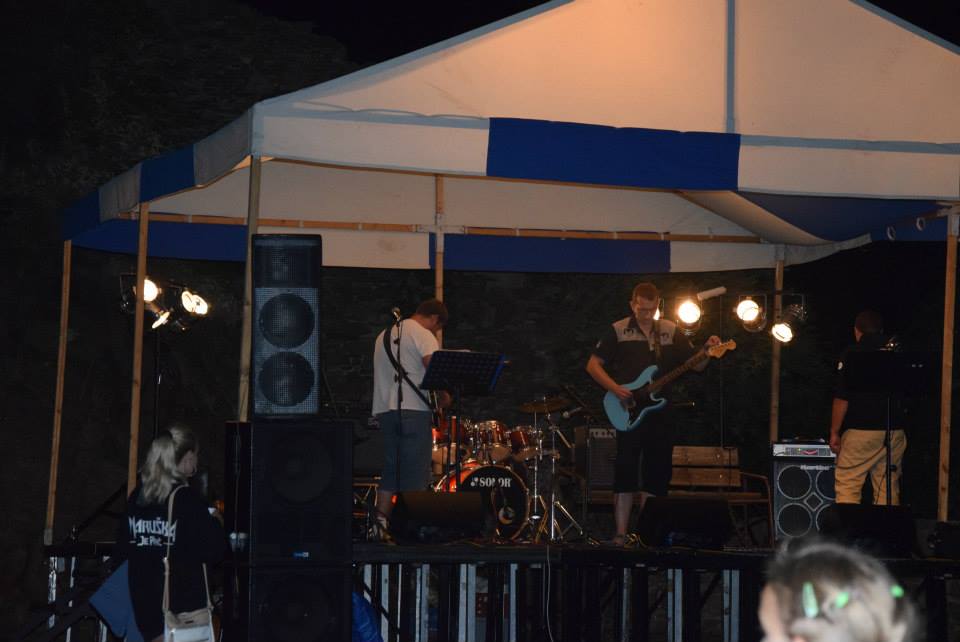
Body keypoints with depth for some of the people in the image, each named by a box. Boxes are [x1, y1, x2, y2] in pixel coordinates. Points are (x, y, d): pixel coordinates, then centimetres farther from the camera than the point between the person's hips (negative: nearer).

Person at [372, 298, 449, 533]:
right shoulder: (423, 335, -5)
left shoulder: (384, 335, 21)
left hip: (384, 410, 7)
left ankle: (381, 521, 5)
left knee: (391, 469, 12)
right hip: (413, 410, -7)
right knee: (415, 477, -5)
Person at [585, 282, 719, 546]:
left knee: (657, 474, 6)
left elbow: (695, 364, 11)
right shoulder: (618, 331, 0)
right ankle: (620, 535, -4)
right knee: (625, 473, -6)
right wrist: (615, 388, -13)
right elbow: (593, 365, 0)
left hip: (660, 414, 4)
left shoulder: (670, 332, 10)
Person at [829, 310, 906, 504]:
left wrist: (834, 432, -3)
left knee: (847, 488, -3)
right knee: (889, 490, 7)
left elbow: (842, 398, -8)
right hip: (894, 431, 5)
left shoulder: (852, 353, -5)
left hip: (860, 431, -5)